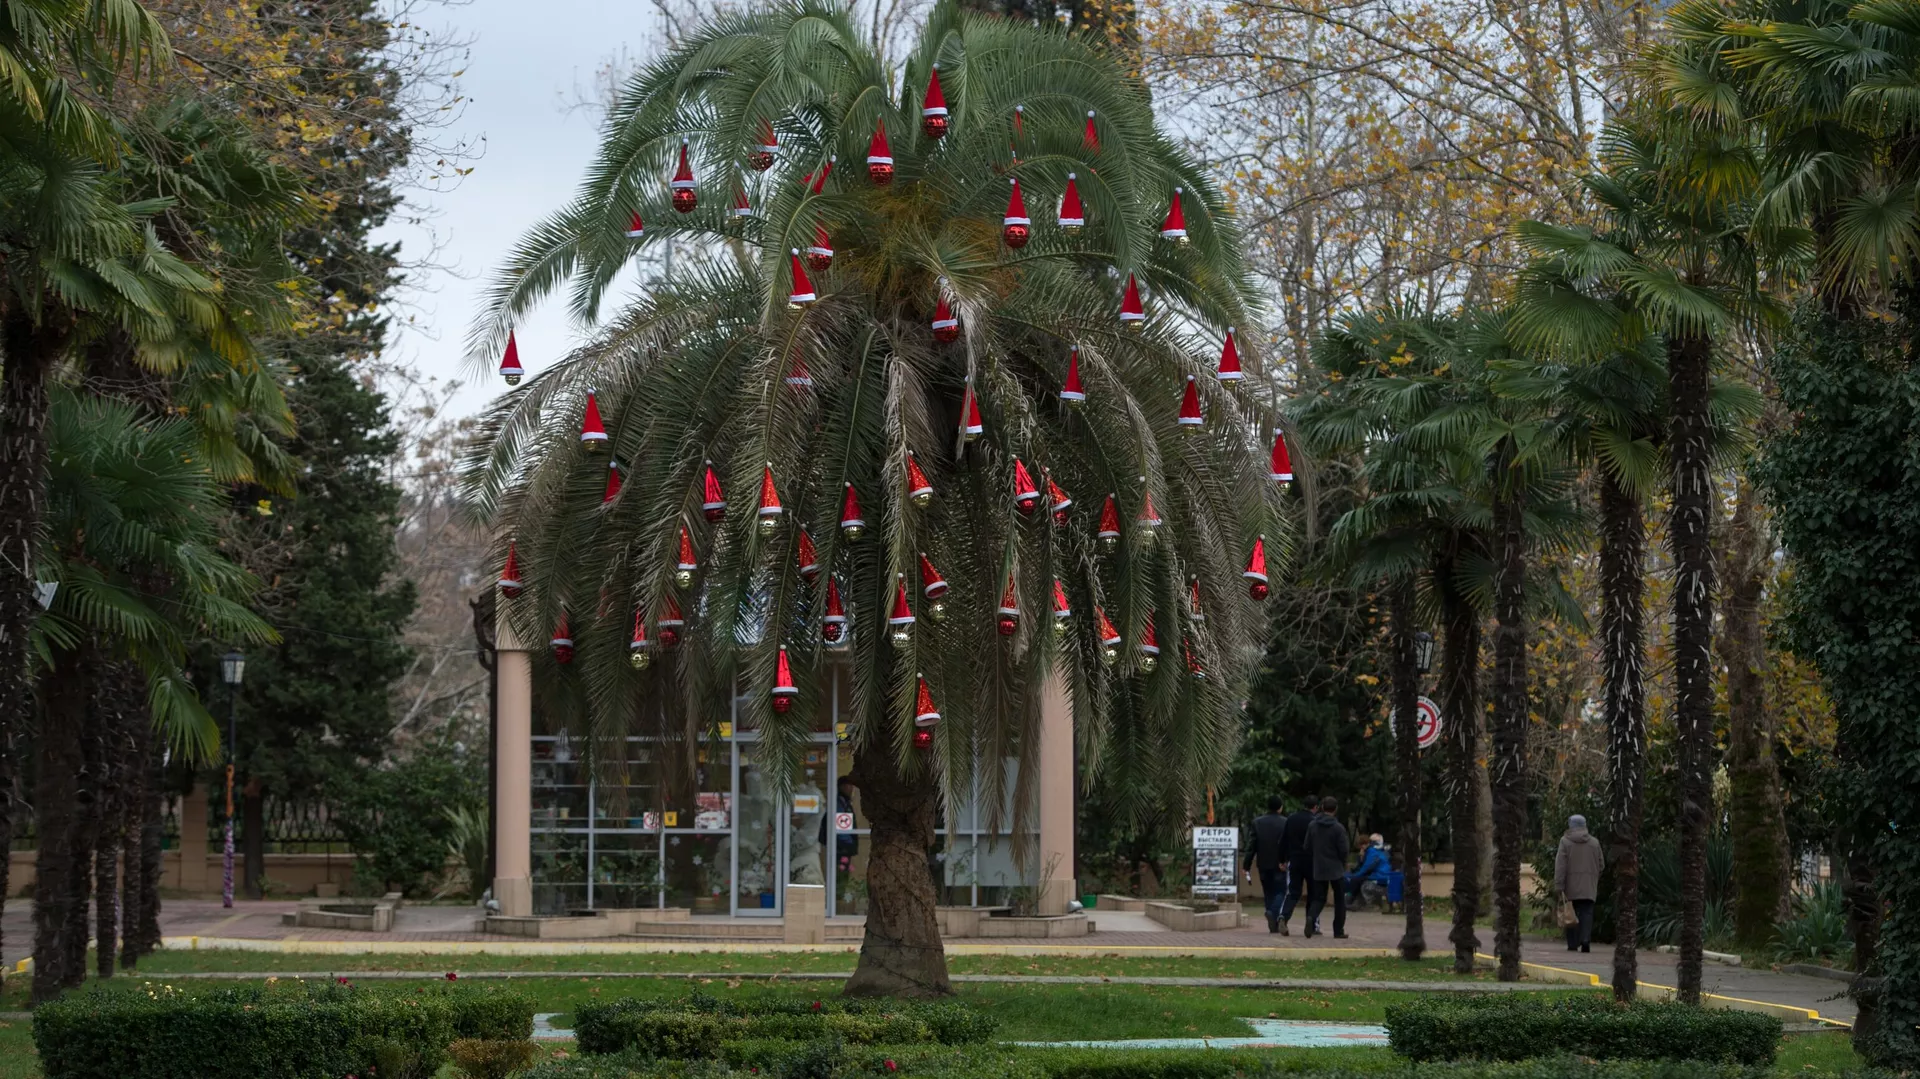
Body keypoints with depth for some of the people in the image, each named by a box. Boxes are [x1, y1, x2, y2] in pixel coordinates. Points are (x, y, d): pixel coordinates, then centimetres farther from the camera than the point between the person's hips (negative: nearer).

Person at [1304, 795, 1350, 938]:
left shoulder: (1312, 826, 0)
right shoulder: (1338, 828, -14)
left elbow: (1307, 846, 4)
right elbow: (1344, 850, -13)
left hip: (1318, 869, 3)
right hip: (1336, 869, -3)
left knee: (1318, 898, 8)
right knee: (1340, 900, 10)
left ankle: (1311, 917, -22)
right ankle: (1339, 931, 11)